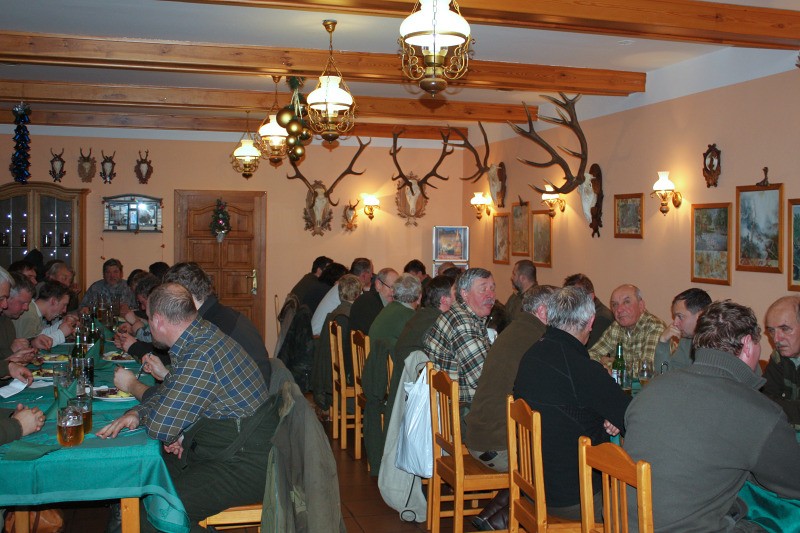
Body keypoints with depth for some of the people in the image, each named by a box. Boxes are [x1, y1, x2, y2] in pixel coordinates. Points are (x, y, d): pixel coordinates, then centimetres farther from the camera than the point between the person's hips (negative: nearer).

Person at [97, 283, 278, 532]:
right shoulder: (200, 335, 6)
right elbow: (167, 393, 20)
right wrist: (135, 412, -1)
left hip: (245, 465, -10)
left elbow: (160, 427, -20)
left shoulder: (200, 357, -26)